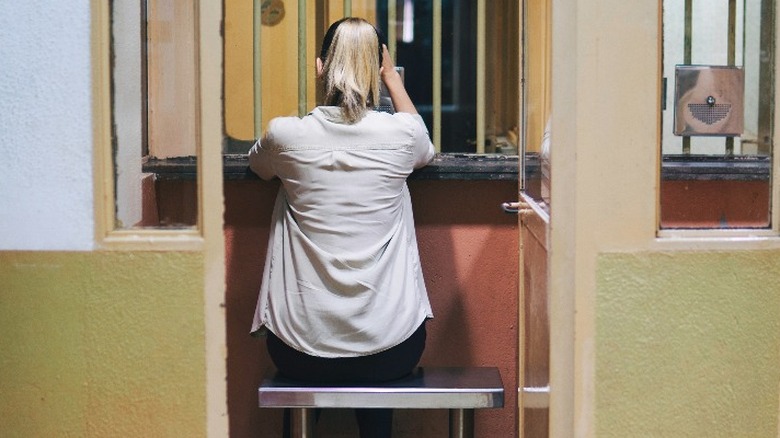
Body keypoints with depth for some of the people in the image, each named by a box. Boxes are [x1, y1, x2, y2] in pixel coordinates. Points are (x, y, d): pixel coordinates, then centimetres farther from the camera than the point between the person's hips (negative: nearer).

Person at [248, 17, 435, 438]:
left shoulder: (286, 135, -7)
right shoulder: (401, 133, -7)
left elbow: (258, 166, 20)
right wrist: (393, 79, 33)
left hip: (302, 352, 0)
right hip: (390, 351, 0)